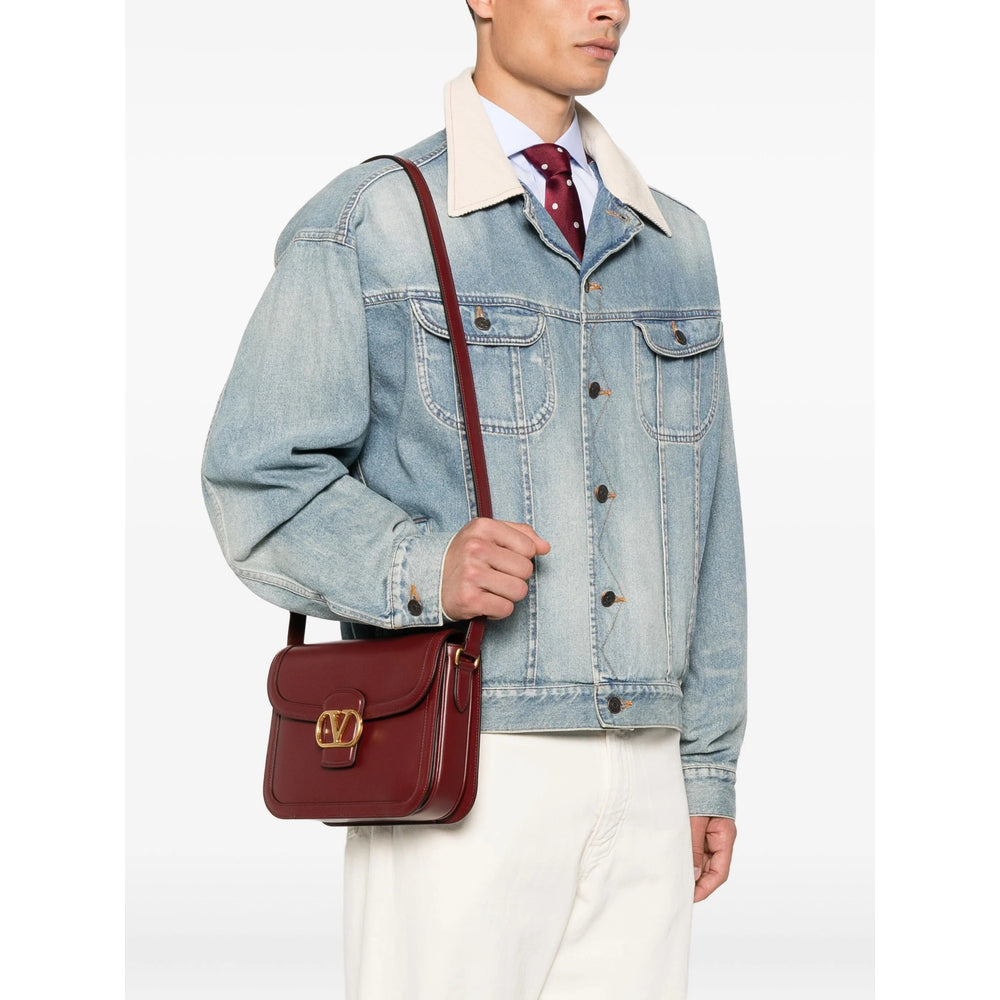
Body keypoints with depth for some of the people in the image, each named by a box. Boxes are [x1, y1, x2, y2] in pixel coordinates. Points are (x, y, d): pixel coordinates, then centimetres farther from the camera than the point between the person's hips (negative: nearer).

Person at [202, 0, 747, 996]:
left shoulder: (671, 245, 14)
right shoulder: (360, 229, -4)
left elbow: (699, 521, 15)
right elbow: (261, 488, -6)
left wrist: (708, 768, 13)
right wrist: (425, 570, -25)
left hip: (635, 789, 5)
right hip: (454, 777, -5)